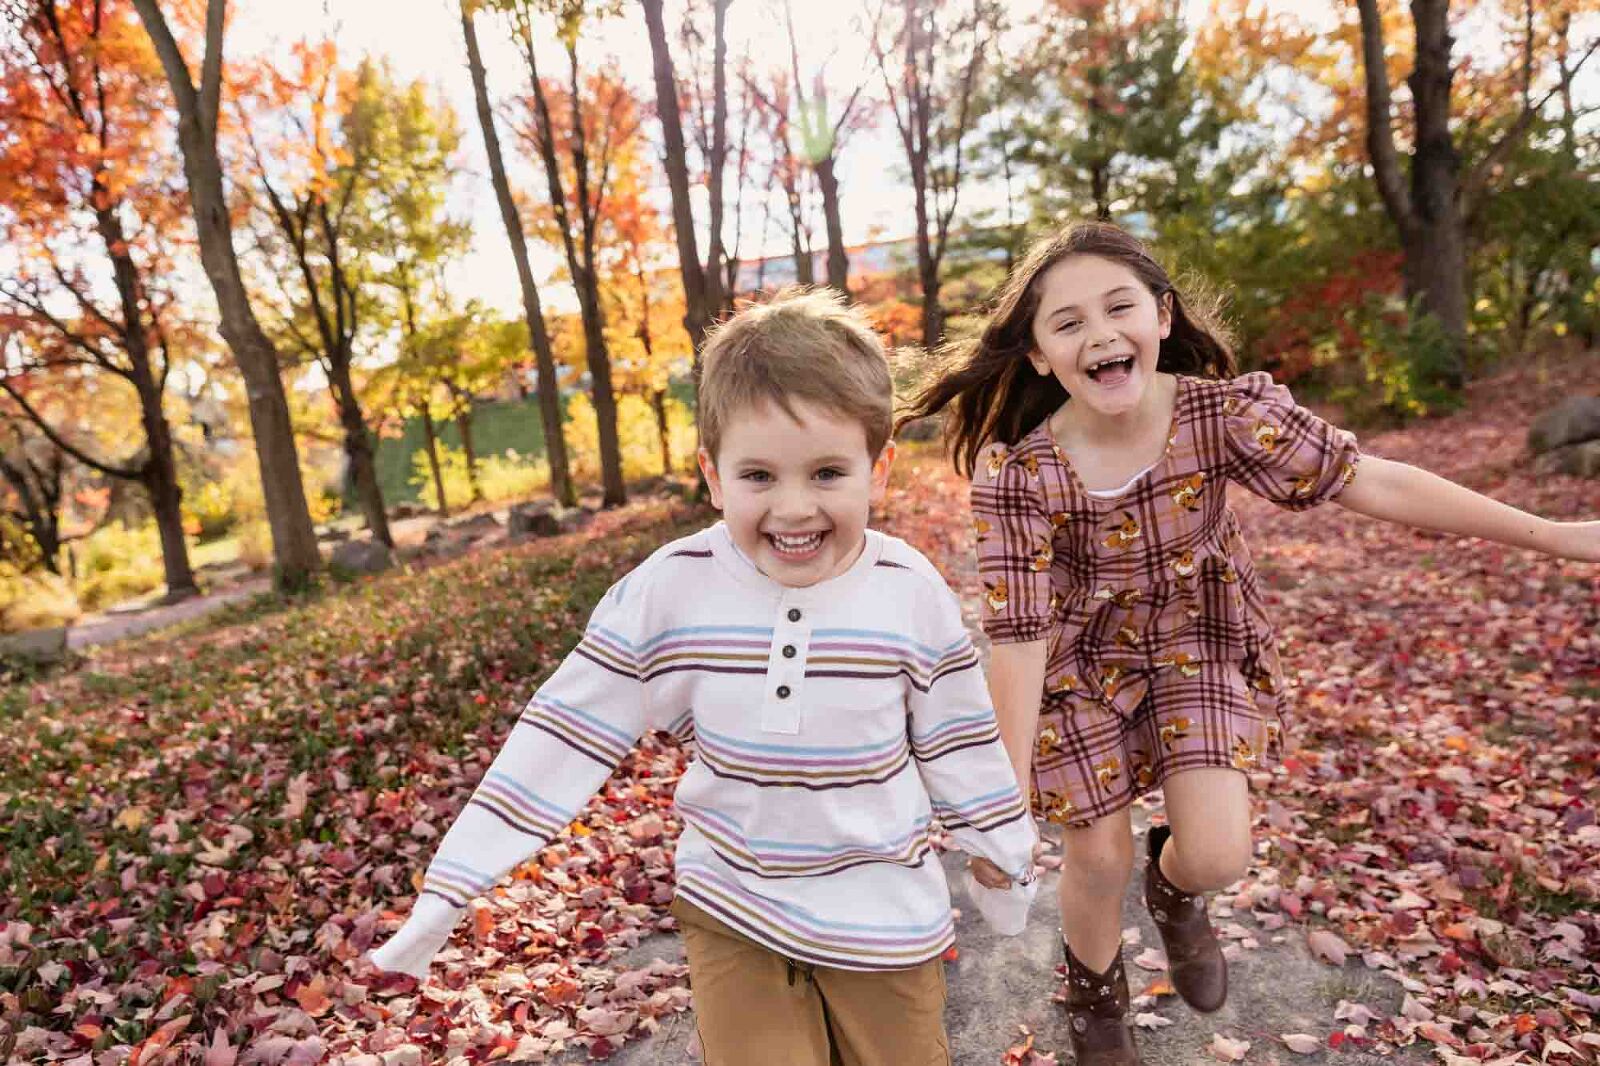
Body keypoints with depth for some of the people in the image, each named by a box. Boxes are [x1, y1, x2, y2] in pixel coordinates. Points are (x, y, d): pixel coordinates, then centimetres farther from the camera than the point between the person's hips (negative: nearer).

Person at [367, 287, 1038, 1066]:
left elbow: (956, 741, 0)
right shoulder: (668, 591, -17)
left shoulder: (912, 594, -15)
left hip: (882, 913, 1)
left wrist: (1007, 850, 12)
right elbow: (566, 734, -12)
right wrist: (452, 886, -11)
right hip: (730, 906, 0)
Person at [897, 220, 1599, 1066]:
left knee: (1217, 855, -5)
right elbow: (1018, 634, -24)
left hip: (1200, 645, 2)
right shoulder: (1017, 472, -27)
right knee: (1099, 858, 6)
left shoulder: (1223, 411, -21)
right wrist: (1008, 797, -22)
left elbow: (1370, 481, -15)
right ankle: (1095, 997, 42)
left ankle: (1173, 888, 37)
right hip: (1082, 664, -1)